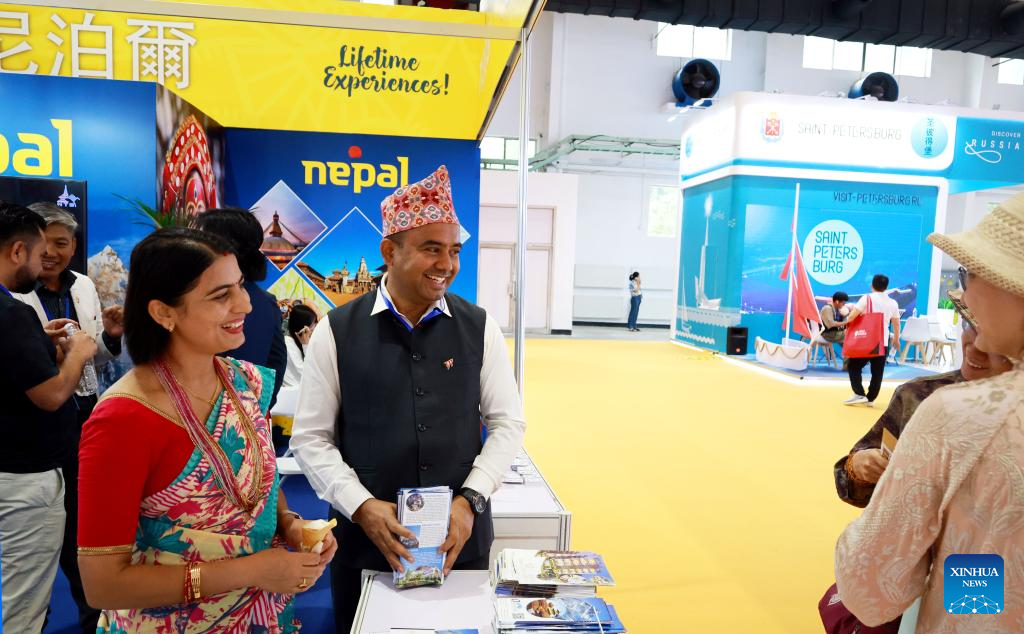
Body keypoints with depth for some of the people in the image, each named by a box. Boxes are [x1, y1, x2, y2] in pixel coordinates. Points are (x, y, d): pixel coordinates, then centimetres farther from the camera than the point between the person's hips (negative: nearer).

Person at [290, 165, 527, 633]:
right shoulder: (336, 331, -5)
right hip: (364, 541, -1)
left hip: (462, 541, 1)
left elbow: (507, 423, 1)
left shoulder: (479, 328, -1)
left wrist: (470, 500, -10)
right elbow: (310, 438, -3)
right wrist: (362, 507, -14)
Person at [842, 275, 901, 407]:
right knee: (877, 372, 10)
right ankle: (871, 398, 12)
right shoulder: (893, 303, 6)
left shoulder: (867, 298, -7)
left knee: (853, 366, 7)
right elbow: (896, 324, 15)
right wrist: (896, 339, 30)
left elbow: (852, 316, -15)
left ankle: (859, 394, -2)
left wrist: (848, 321, 8)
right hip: (883, 342, 4)